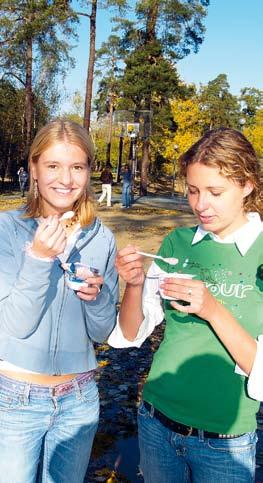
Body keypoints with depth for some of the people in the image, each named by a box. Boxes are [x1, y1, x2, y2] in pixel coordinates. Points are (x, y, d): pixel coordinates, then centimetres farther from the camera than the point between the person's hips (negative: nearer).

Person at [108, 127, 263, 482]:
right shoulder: (177, 243, -5)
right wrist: (135, 285, -19)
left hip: (224, 444, -3)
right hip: (156, 423, 3)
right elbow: (131, 335, -1)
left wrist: (213, 310, -29)